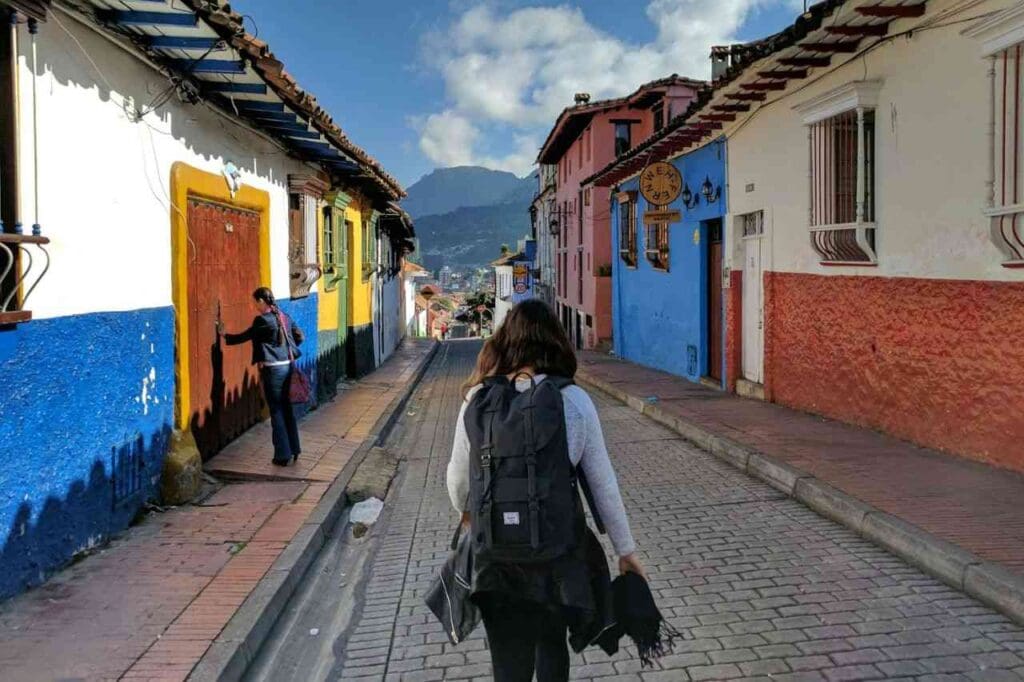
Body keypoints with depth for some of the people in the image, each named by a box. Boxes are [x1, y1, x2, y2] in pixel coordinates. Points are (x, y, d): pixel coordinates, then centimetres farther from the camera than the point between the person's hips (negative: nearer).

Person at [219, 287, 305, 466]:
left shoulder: (262, 320, -12)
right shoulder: (284, 317, 9)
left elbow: (244, 337, -3)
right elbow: (299, 336, 15)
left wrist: (225, 336, 13)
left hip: (272, 369, -7)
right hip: (287, 366, 7)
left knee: (276, 411, 1)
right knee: (287, 409, 15)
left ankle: (283, 455, 6)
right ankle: (294, 449, 22)